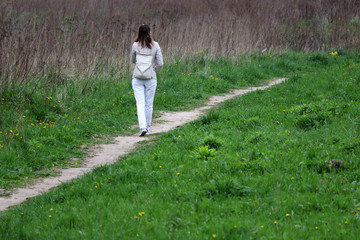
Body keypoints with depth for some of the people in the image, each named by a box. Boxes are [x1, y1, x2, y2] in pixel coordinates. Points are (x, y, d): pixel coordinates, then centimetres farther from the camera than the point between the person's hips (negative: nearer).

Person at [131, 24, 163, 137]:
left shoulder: (135, 45, -5)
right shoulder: (155, 45, -5)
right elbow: (160, 63, -4)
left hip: (137, 78, 0)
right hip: (151, 78, 0)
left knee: (140, 104, -2)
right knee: (149, 104, 11)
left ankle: (143, 127, -17)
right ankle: (148, 128, 20)